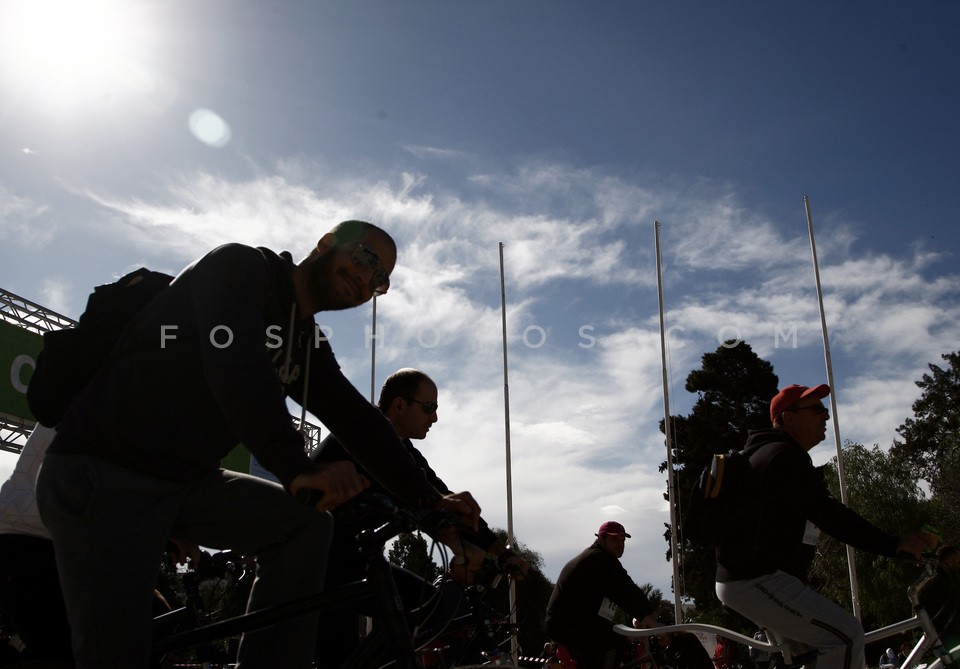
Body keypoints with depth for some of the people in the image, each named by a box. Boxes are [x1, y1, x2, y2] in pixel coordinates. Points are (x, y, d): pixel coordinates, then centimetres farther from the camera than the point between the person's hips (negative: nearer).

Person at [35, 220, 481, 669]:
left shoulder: (307, 343, 10)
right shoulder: (240, 266, -13)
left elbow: (355, 419, 8)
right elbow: (235, 368, -30)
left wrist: (428, 499, 1)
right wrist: (297, 467, -41)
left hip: (187, 481, 8)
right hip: (100, 472, -7)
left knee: (306, 525, -9)